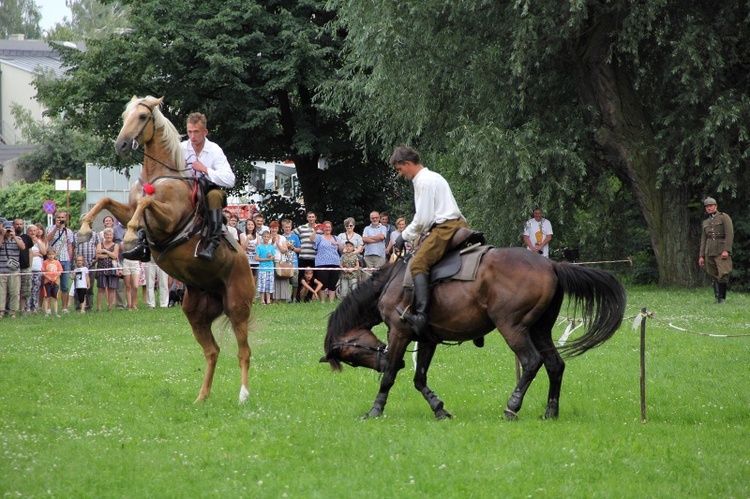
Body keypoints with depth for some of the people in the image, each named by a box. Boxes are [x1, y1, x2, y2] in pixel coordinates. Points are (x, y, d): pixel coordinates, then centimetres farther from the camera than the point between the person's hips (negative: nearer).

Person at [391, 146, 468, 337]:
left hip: (444, 229, -11)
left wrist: (404, 236, 1)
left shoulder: (423, 181, -7)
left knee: (419, 264, -21)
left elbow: (422, 219, -12)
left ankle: (421, 315, -38)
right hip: (458, 225, 11)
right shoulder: (434, 177, 24)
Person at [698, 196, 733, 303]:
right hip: (709, 252, 5)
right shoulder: (705, 223, 19)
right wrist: (701, 256, 11)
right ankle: (717, 296, 3)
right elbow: (703, 240, 20)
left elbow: (730, 234, -8)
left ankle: (722, 298, -8)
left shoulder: (724, 217, 1)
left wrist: (726, 250, -18)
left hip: (722, 251, -5)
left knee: (723, 274, -14)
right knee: (714, 275, 2)